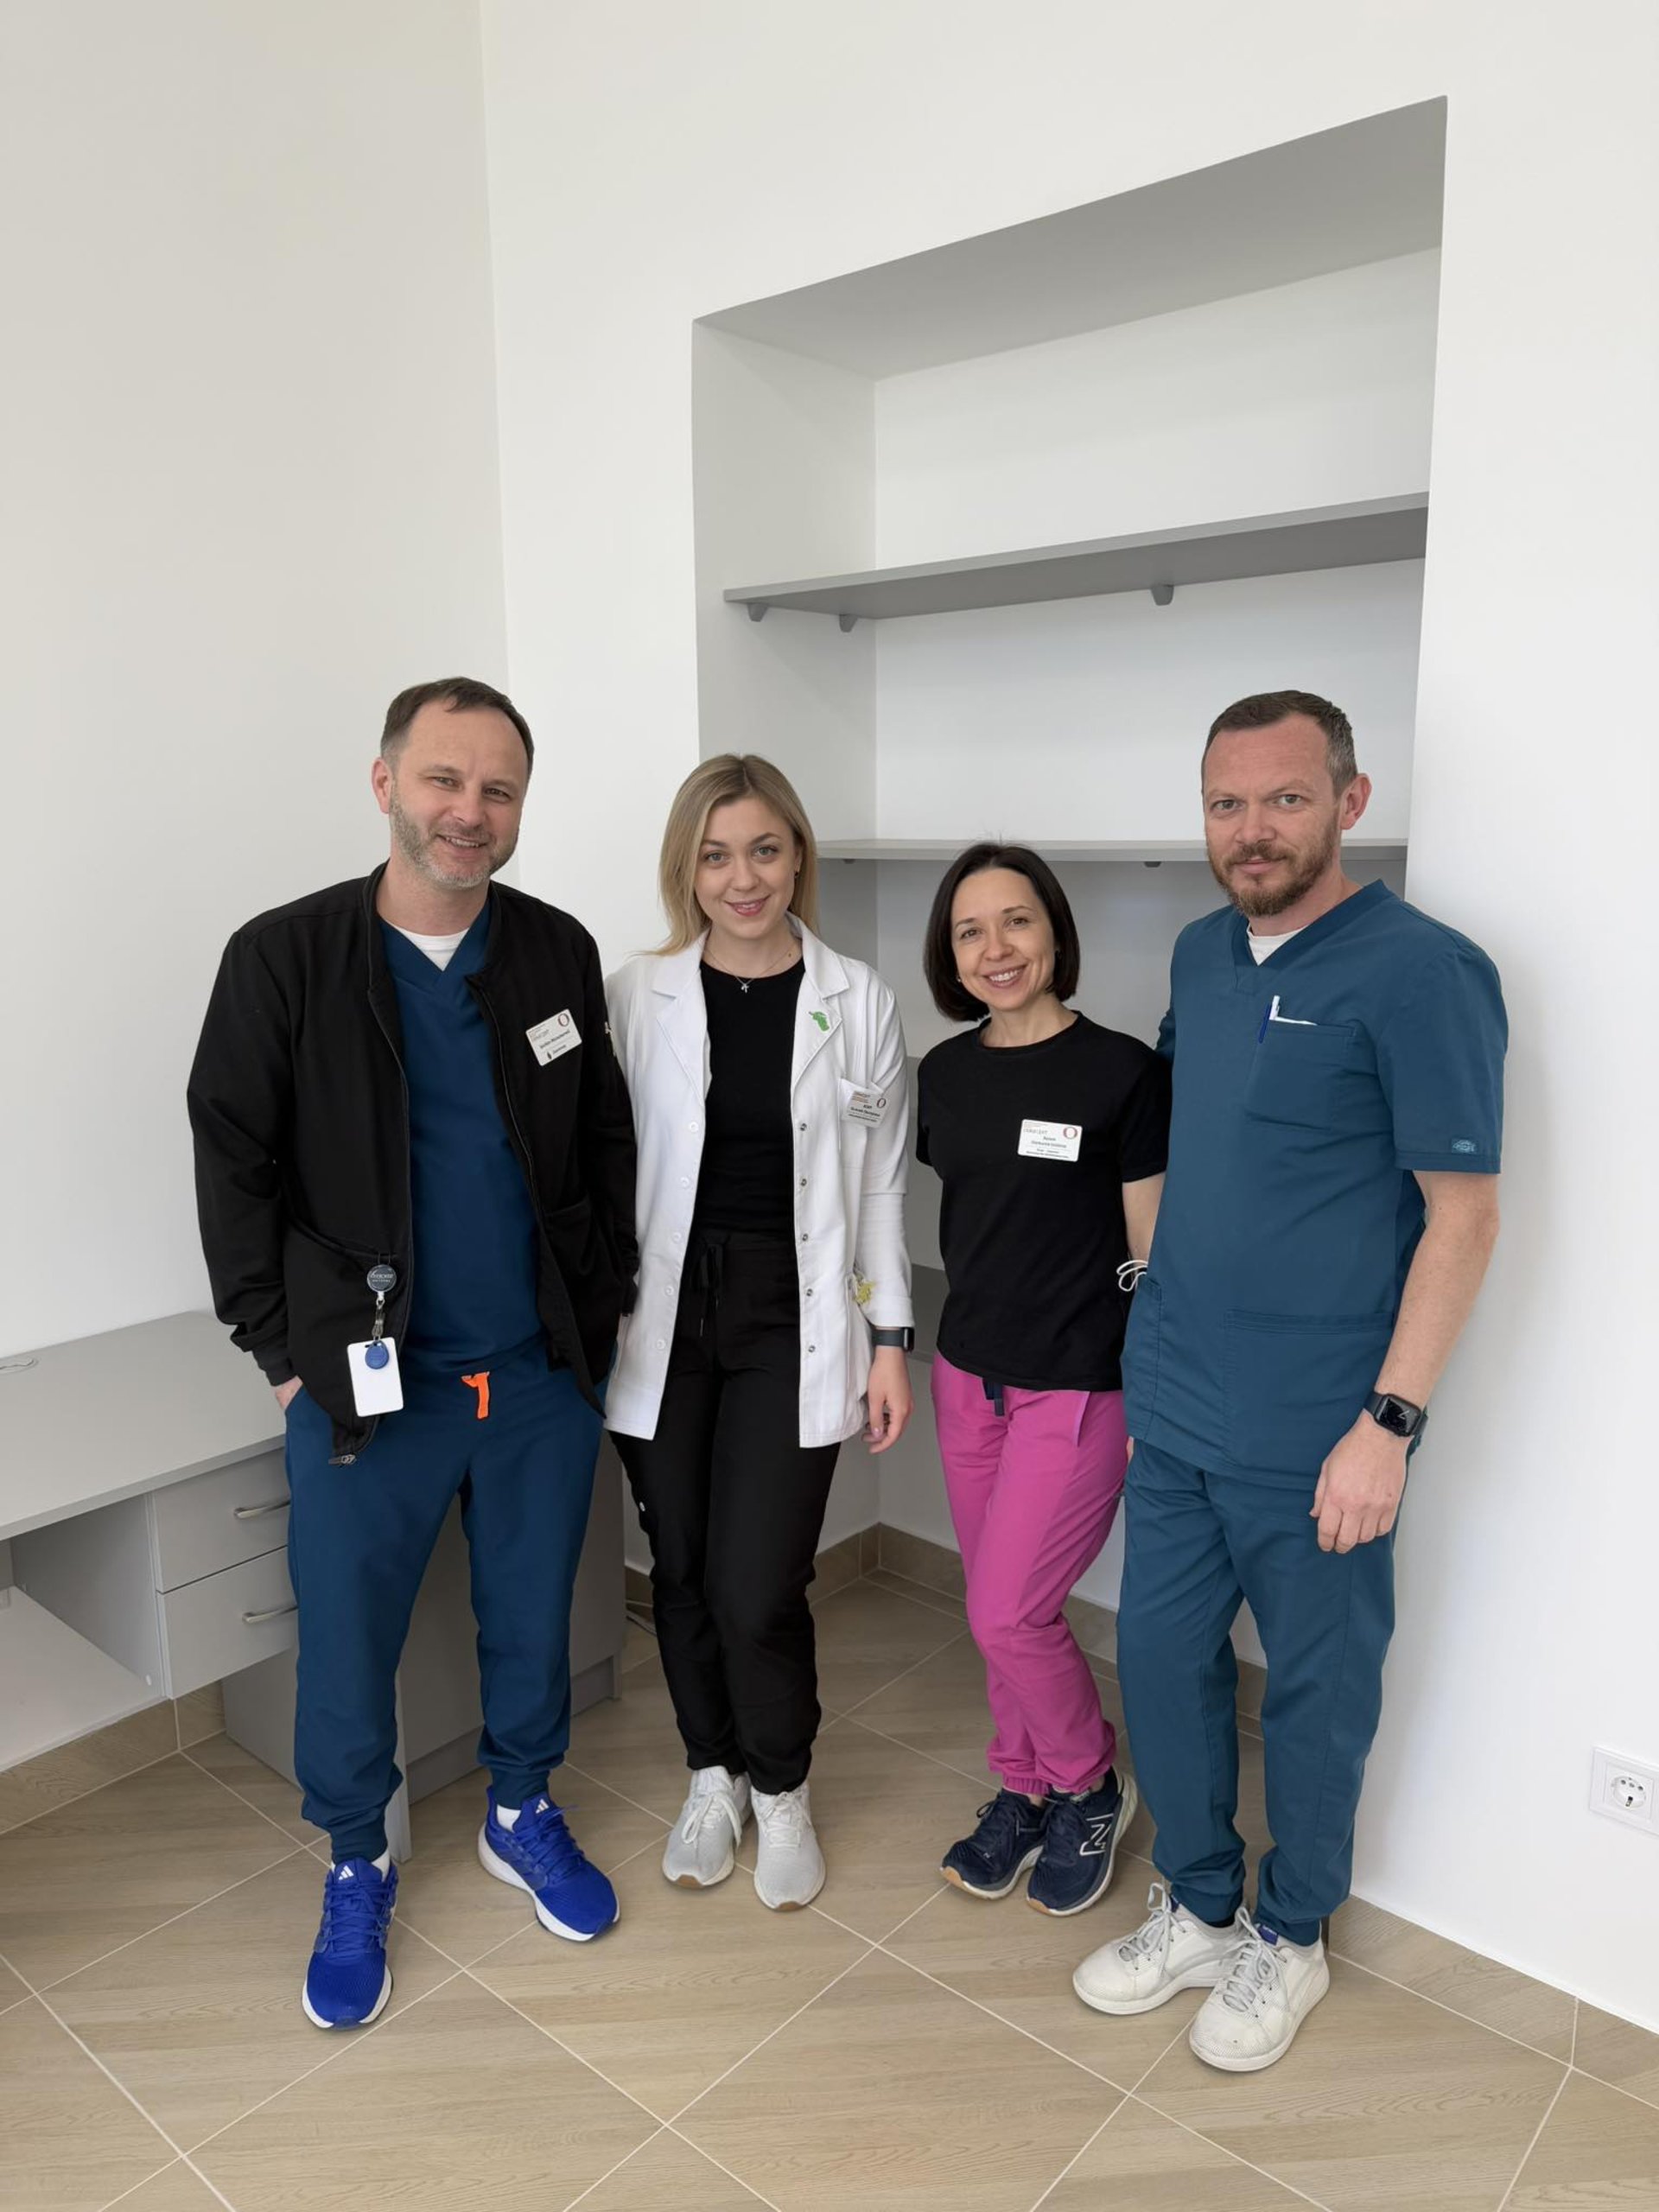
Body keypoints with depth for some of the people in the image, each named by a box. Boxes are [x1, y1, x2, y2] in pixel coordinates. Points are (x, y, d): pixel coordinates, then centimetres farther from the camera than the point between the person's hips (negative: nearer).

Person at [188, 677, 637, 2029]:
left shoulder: (559, 953, 0)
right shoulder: (284, 960, -8)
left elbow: (607, 1142, 8)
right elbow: (236, 1169, -4)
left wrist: (605, 1305, 5)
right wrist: (283, 1349, -5)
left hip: (545, 1376, 3)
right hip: (366, 1386, -2)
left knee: (533, 1623, 18)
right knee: (346, 1648, 11)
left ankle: (521, 1815, 44)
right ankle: (357, 1869, 38)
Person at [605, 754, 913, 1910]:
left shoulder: (857, 999, -1)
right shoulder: (637, 996, -1)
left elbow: (882, 1179, 3)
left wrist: (890, 1340, 2)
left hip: (794, 1321, -1)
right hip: (667, 1318, 2)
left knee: (757, 1590, -3)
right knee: (681, 1573, 12)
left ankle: (782, 1791, 27)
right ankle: (712, 1776, 39)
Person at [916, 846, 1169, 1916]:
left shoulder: (1125, 1072, -13)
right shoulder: (946, 1073, 3)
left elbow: (1153, 1255, -10)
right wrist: (900, 1357, 12)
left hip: (1080, 1385, -5)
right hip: (969, 1374, 6)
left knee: (1010, 1611, -3)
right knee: (998, 1609, 15)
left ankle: (1091, 1787, 25)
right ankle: (1023, 1789, 37)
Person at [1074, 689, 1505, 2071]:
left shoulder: (1420, 972, -15)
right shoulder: (1203, 953, 6)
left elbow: (1464, 1214, -15)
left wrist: (1389, 1421, -18)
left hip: (1312, 1434, -6)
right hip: (1173, 1406, 6)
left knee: (1316, 1691, 13)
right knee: (1163, 1658, 16)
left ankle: (1289, 1939, 37)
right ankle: (1199, 1910, 39)